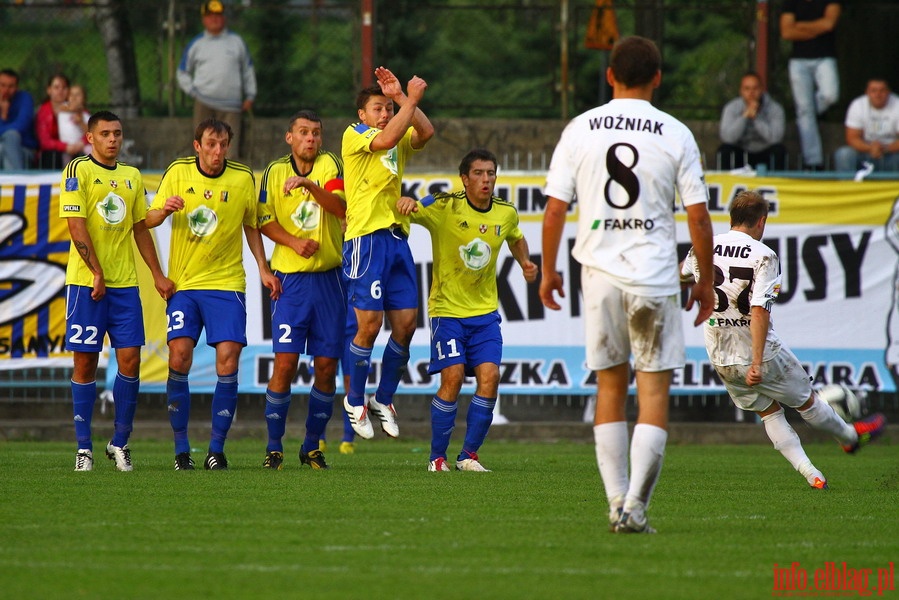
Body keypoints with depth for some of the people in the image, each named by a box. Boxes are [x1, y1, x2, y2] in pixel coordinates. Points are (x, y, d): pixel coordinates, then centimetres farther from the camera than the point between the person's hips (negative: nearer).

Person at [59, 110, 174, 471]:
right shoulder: (78, 171, -3)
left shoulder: (132, 177, 14)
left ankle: (120, 442, 9)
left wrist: (157, 274, 15)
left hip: (125, 282, 4)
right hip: (85, 280, -4)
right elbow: (76, 225, -9)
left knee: (130, 360, -3)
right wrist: (97, 273, -14)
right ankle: (84, 448, 5)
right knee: (85, 362, -1)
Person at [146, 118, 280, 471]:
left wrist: (263, 269, 6)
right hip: (183, 282, 0)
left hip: (227, 283, 0)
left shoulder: (243, 179, 1)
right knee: (179, 358, -10)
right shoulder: (178, 173, 0)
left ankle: (216, 449, -1)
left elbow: (252, 227, 13)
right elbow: (149, 220, 3)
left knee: (228, 362, -10)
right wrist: (164, 210, -19)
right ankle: (181, 448, 1)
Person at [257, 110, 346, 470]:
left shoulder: (330, 165, 2)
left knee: (326, 366, 2)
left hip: (329, 278, 1)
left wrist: (309, 184, -27)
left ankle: (313, 447, 15)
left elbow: (341, 207, -13)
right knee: (285, 362, -9)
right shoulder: (275, 171, 5)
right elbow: (265, 221, 3)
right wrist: (295, 242, -13)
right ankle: (274, 447, 0)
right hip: (291, 278, -1)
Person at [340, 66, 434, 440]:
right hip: (366, 237, -6)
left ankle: (384, 399, 15)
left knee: (406, 322, 0)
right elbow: (387, 138, -17)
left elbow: (425, 133, -1)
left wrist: (403, 98, -6)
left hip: (397, 238, 6)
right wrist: (411, 99, -15)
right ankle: (355, 400, 7)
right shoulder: (354, 136, 2)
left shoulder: (400, 143, 19)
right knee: (370, 323, -9)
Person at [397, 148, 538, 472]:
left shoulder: (506, 213, 3)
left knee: (489, 377, -9)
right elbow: (410, 211, -20)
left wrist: (525, 262, 5)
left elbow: (516, 238, 24)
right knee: (453, 377, -14)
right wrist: (405, 202, -44)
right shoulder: (444, 207, -11)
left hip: (485, 311, 4)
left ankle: (469, 455, 4)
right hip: (447, 308, -4)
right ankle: (437, 457, 1)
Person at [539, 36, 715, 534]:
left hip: (600, 273, 2)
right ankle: (635, 506, -9)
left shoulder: (580, 130, 2)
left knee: (609, 389, 13)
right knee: (653, 394, 0)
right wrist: (705, 282, 9)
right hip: (655, 277, -2)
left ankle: (617, 502, 11)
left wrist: (548, 271, 14)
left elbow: (554, 209, 2)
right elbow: (698, 216, -2)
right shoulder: (676, 135, -2)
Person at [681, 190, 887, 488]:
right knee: (805, 400, 19)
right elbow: (759, 311, -27)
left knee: (769, 411, 19)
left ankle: (810, 473, 12)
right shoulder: (763, 256, -18)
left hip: (722, 359, 4)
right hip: (762, 353, -4)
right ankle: (850, 436, 43)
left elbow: (684, 276, 19)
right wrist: (757, 362, -29)